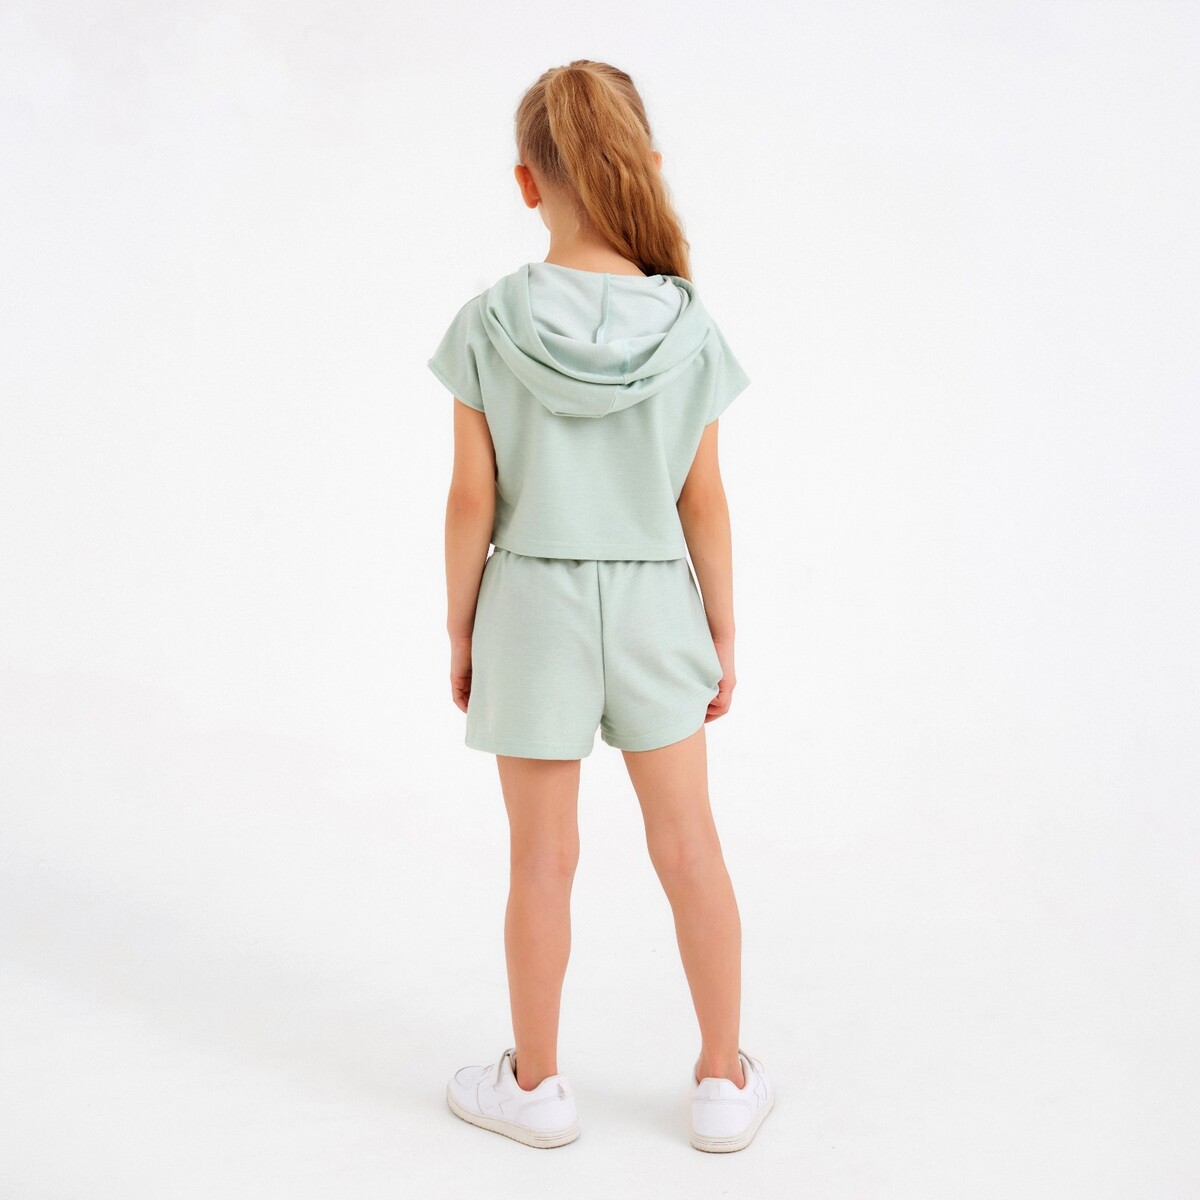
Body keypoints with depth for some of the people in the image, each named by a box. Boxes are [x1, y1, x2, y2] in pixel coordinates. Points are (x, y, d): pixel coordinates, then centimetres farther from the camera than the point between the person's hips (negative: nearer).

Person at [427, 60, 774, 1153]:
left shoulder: (489, 323, -10)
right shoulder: (688, 325, -7)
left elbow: (473, 499, -8)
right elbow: (703, 501, -3)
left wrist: (459, 625, 4)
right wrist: (723, 631, 8)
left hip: (532, 603, -1)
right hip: (654, 603, 2)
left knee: (543, 861, 10)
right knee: (689, 848, 13)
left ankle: (535, 1086, 28)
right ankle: (725, 1083, 26)